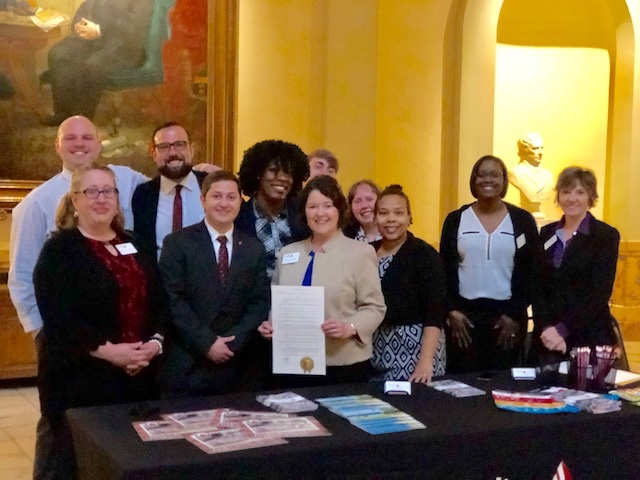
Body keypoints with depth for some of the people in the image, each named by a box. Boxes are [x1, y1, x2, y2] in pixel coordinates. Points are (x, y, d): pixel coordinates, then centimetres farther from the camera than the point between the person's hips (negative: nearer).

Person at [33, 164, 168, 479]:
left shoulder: (136, 247, 15)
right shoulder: (59, 249, -3)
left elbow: (159, 300, 13)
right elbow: (57, 315, -13)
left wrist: (155, 342, -5)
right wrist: (106, 350, -19)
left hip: (138, 374, 5)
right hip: (80, 376, -5)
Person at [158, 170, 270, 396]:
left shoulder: (254, 249, 8)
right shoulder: (177, 243, -3)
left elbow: (260, 303, 5)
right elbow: (173, 301, -10)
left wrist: (232, 342, -8)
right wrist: (207, 343, -15)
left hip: (232, 366, 3)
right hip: (185, 365, -3)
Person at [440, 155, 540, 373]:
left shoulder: (522, 220, 3)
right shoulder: (456, 220, 5)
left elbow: (531, 271, 2)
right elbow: (444, 270, 6)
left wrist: (516, 315, -4)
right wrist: (452, 311, -4)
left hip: (507, 316, 0)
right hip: (463, 315, 0)